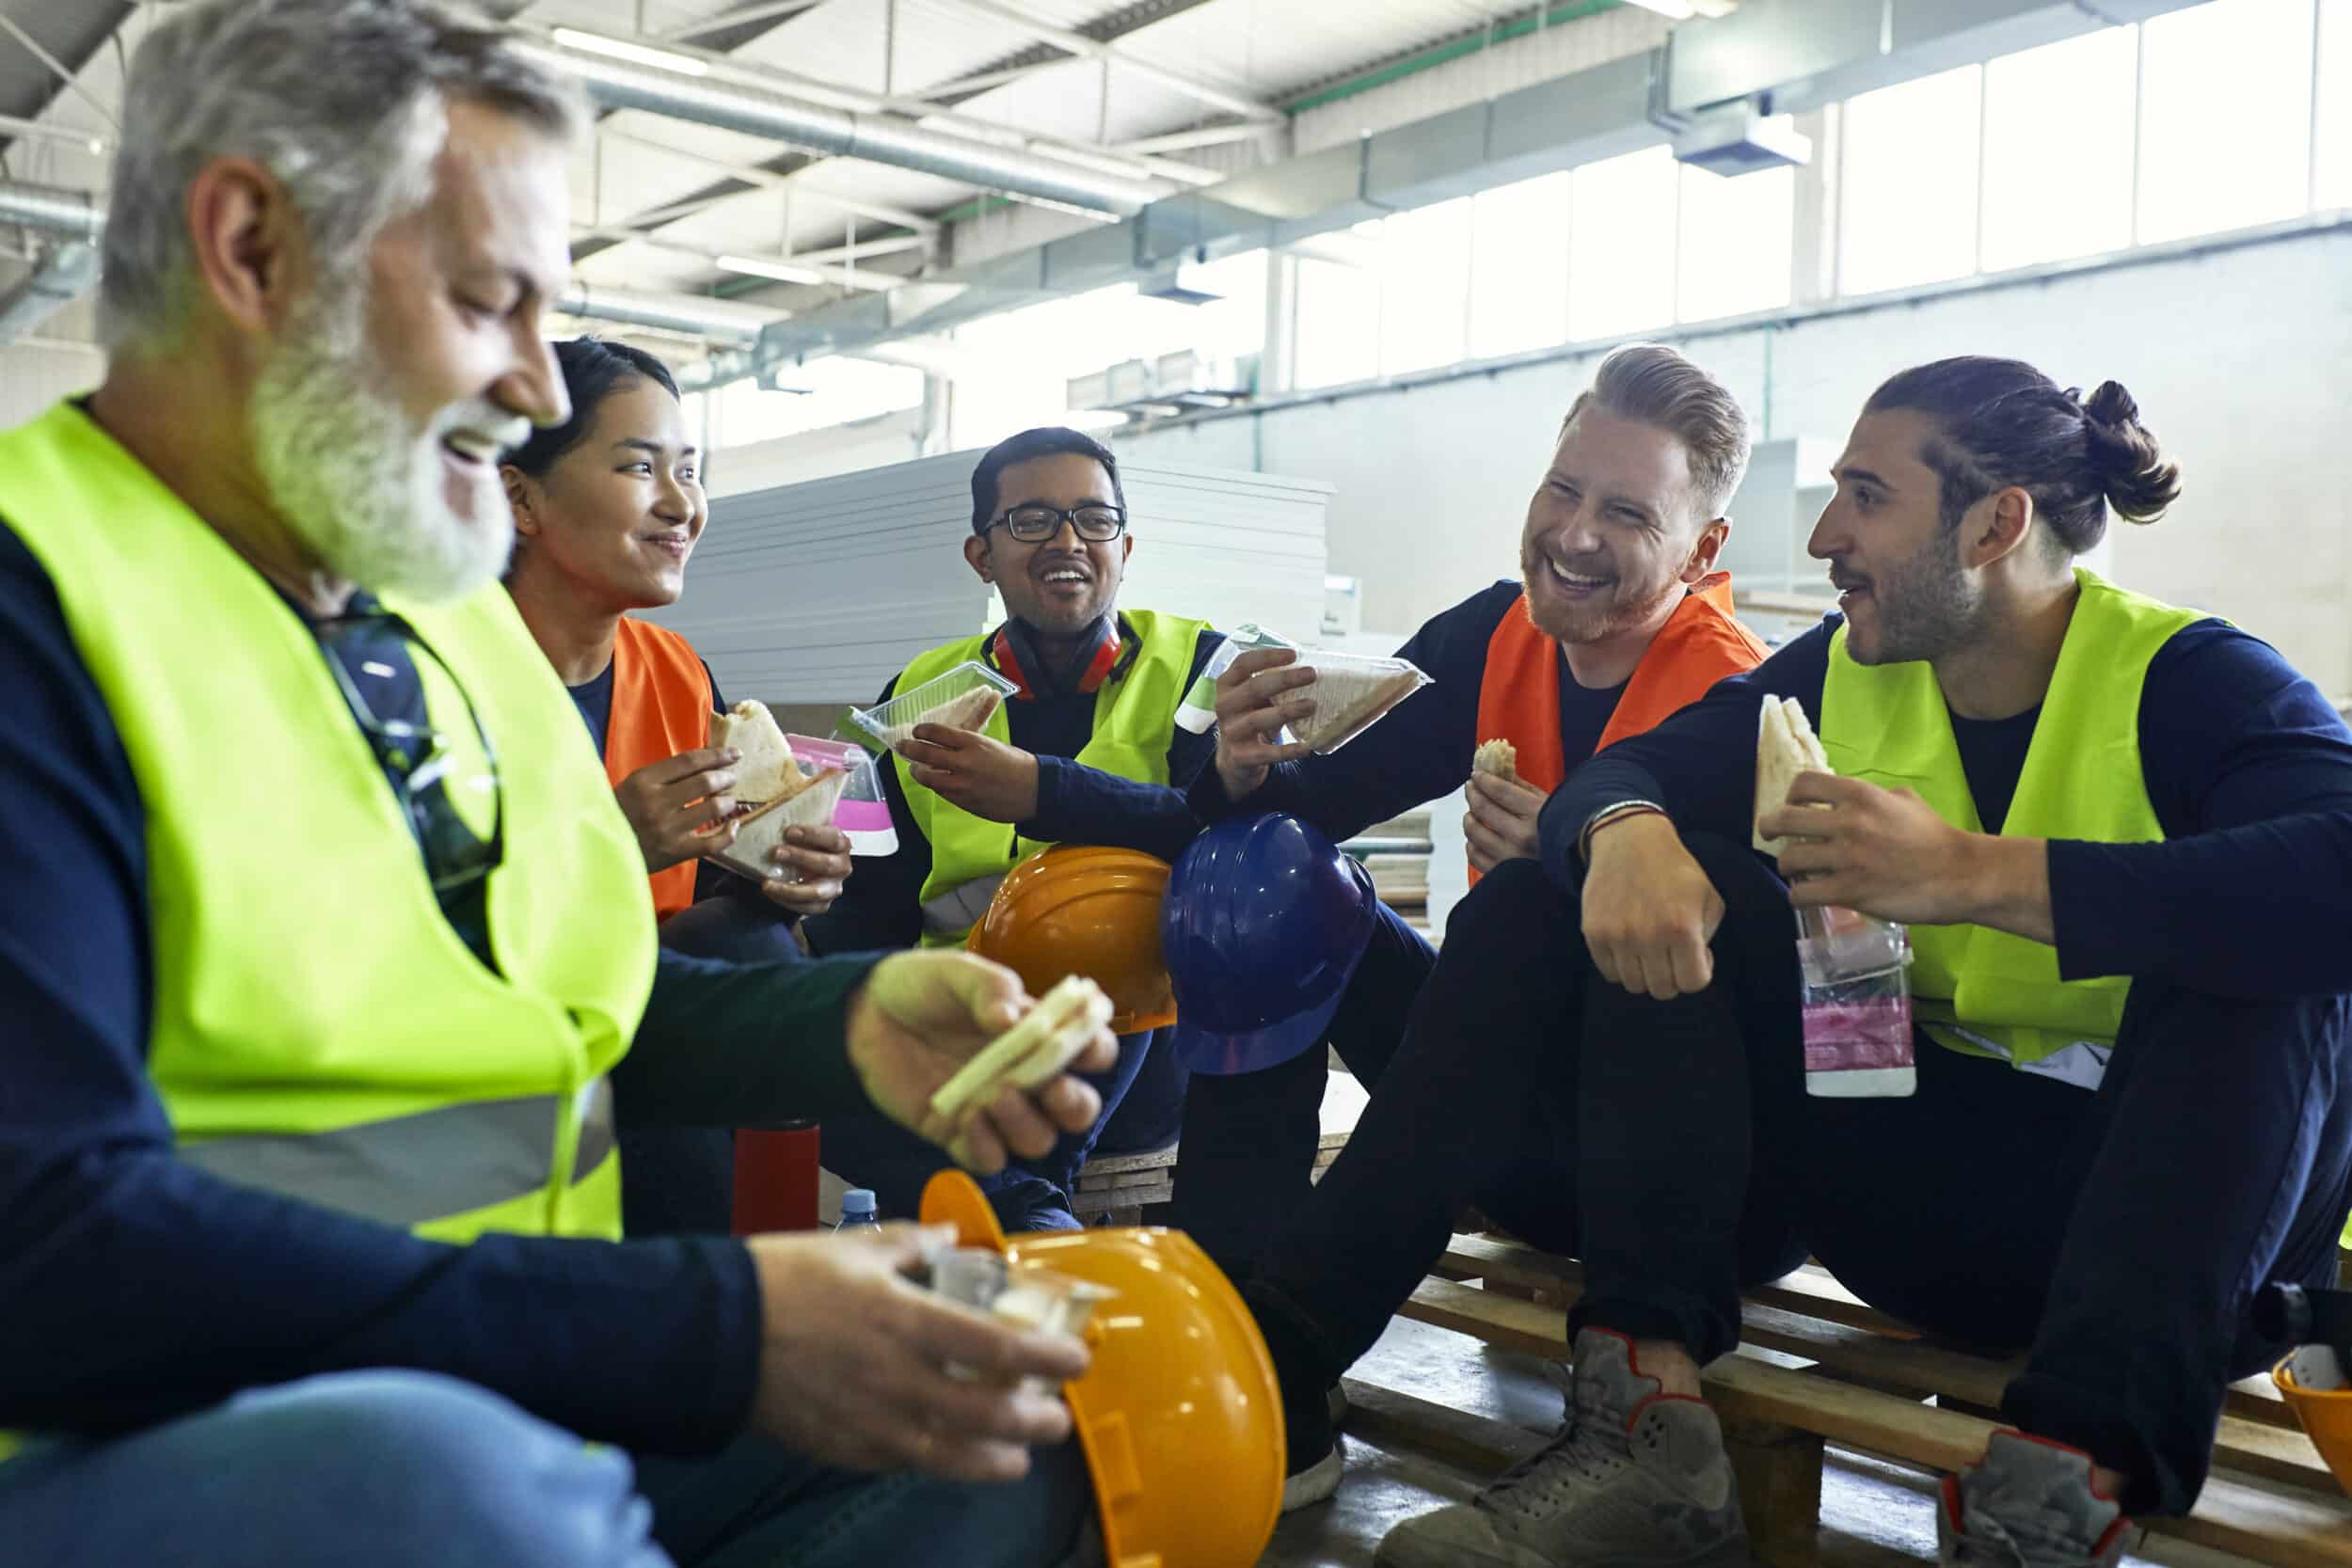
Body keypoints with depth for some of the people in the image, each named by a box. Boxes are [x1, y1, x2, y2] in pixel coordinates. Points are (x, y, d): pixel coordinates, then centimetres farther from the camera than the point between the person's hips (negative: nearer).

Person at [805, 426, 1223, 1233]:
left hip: (1137, 1047, -2)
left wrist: (1040, 791, -29)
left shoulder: (1200, 667, 3)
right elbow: (879, 905, 9)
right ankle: (1019, 1202, -27)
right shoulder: (922, 693, 11)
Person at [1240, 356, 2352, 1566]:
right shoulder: (1844, 673, 3)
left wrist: (1978, 872, -38)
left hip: (2163, 1198, -4)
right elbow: (1625, 774, -2)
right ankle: (1646, 1423, -24)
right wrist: (1625, 833, -27)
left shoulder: (2189, 682, -13)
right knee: (1678, 890, -10)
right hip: (1909, 1180, 4)